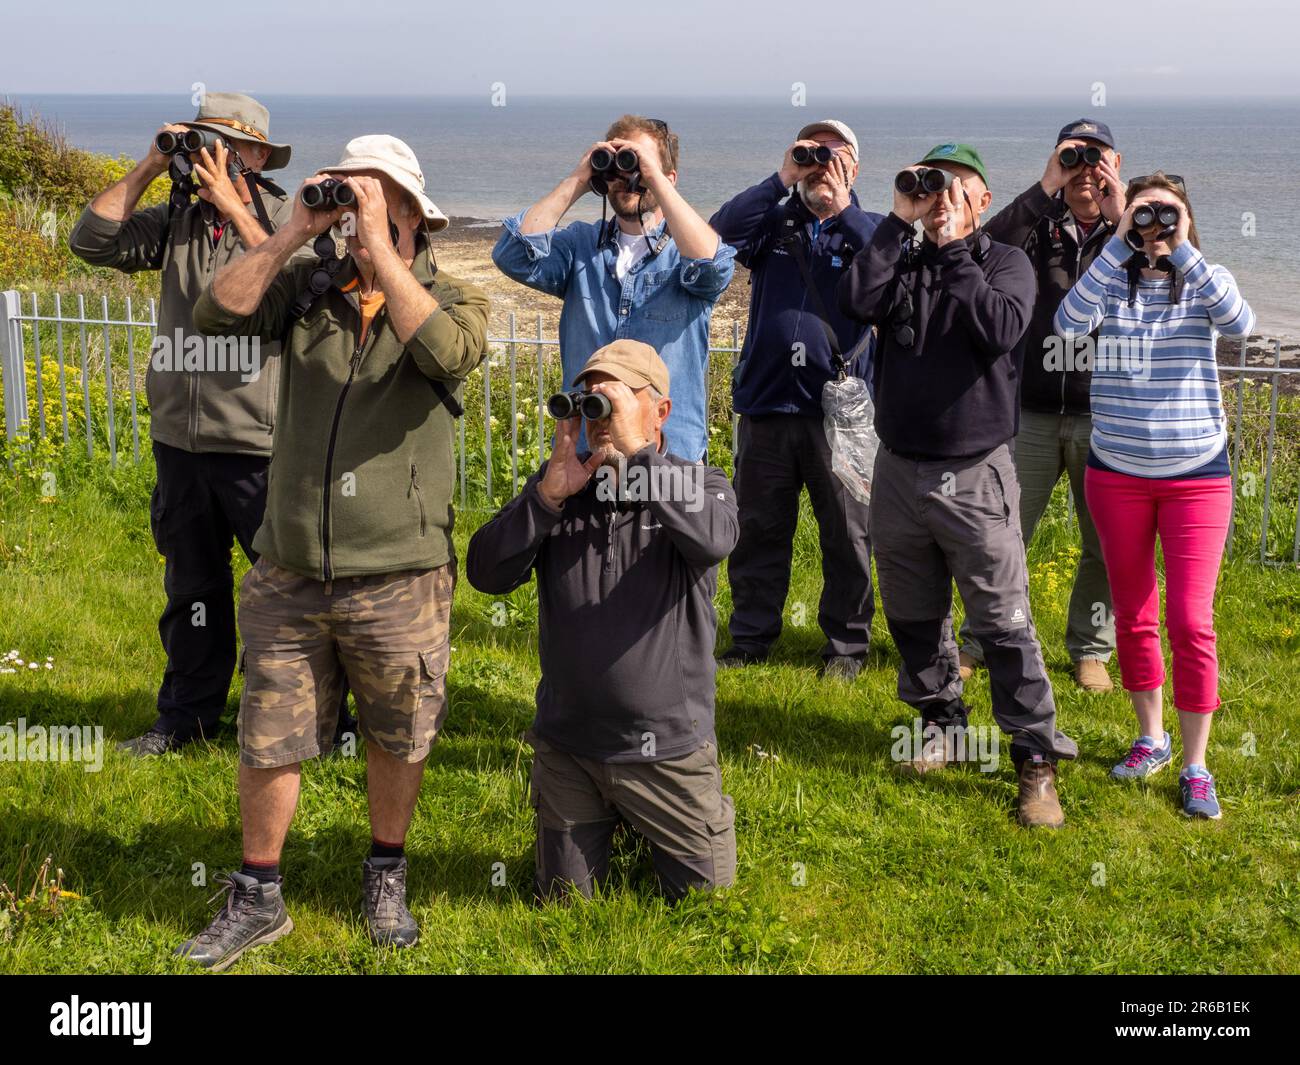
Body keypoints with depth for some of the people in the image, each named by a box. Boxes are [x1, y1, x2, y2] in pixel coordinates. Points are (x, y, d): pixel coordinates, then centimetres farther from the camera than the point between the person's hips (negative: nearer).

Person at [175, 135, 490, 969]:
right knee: (268, 741, 9)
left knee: (397, 742, 14)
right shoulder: (308, 288, 4)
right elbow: (218, 312, -9)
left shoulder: (451, 298, -3)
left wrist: (377, 244, -21)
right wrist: (296, 232, -13)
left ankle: (387, 878, 36)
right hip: (290, 575, 2)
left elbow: (446, 351, -25)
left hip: (399, 579, -2)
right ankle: (258, 900, 26)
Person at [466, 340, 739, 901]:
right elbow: (486, 574, -13)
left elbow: (714, 539, -31)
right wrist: (550, 493, -25)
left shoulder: (699, 484, -7)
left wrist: (637, 451, -33)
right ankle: (607, 827, 44)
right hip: (567, 749, 2)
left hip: (668, 746, -2)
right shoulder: (556, 486, -1)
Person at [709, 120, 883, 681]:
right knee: (758, 530, 9)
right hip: (765, 403, 2)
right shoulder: (775, 223, 11)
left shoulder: (865, 229, 7)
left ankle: (845, 644, 16)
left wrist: (842, 209, -16)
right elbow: (722, 233, -8)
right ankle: (751, 638, 19)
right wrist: (782, 180, -12)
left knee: (846, 535, 4)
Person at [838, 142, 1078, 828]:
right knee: (913, 616, 14)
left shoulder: (1004, 263, 0)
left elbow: (999, 330, -19)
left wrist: (954, 251, -13)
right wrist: (899, 221, -10)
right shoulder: (902, 261, 8)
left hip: (975, 474, -4)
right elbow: (857, 303, -13)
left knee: (1004, 624, -5)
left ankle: (1037, 759, 2)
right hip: (899, 469, 4)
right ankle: (943, 722, 34)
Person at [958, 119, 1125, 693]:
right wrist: (1045, 188, -20)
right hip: (1032, 413, 0)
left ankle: (1090, 649, 24)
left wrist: (1119, 219, -18)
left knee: (1106, 546, 7)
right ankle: (979, 642, 18)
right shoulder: (1039, 223, 4)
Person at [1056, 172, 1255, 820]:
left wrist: (1184, 252, -21)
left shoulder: (1206, 282, 0)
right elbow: (1069, 324, -20)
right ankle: (1151, 738, 30)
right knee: (1132, 616, 12)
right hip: (1116, 473, 2)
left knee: (1190, 621, -6)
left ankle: (1194, 766, 4)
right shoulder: (1110, 280, 0)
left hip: (1196, 474, -1)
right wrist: (1118, 245, -20)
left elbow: (1240, 325, -21)